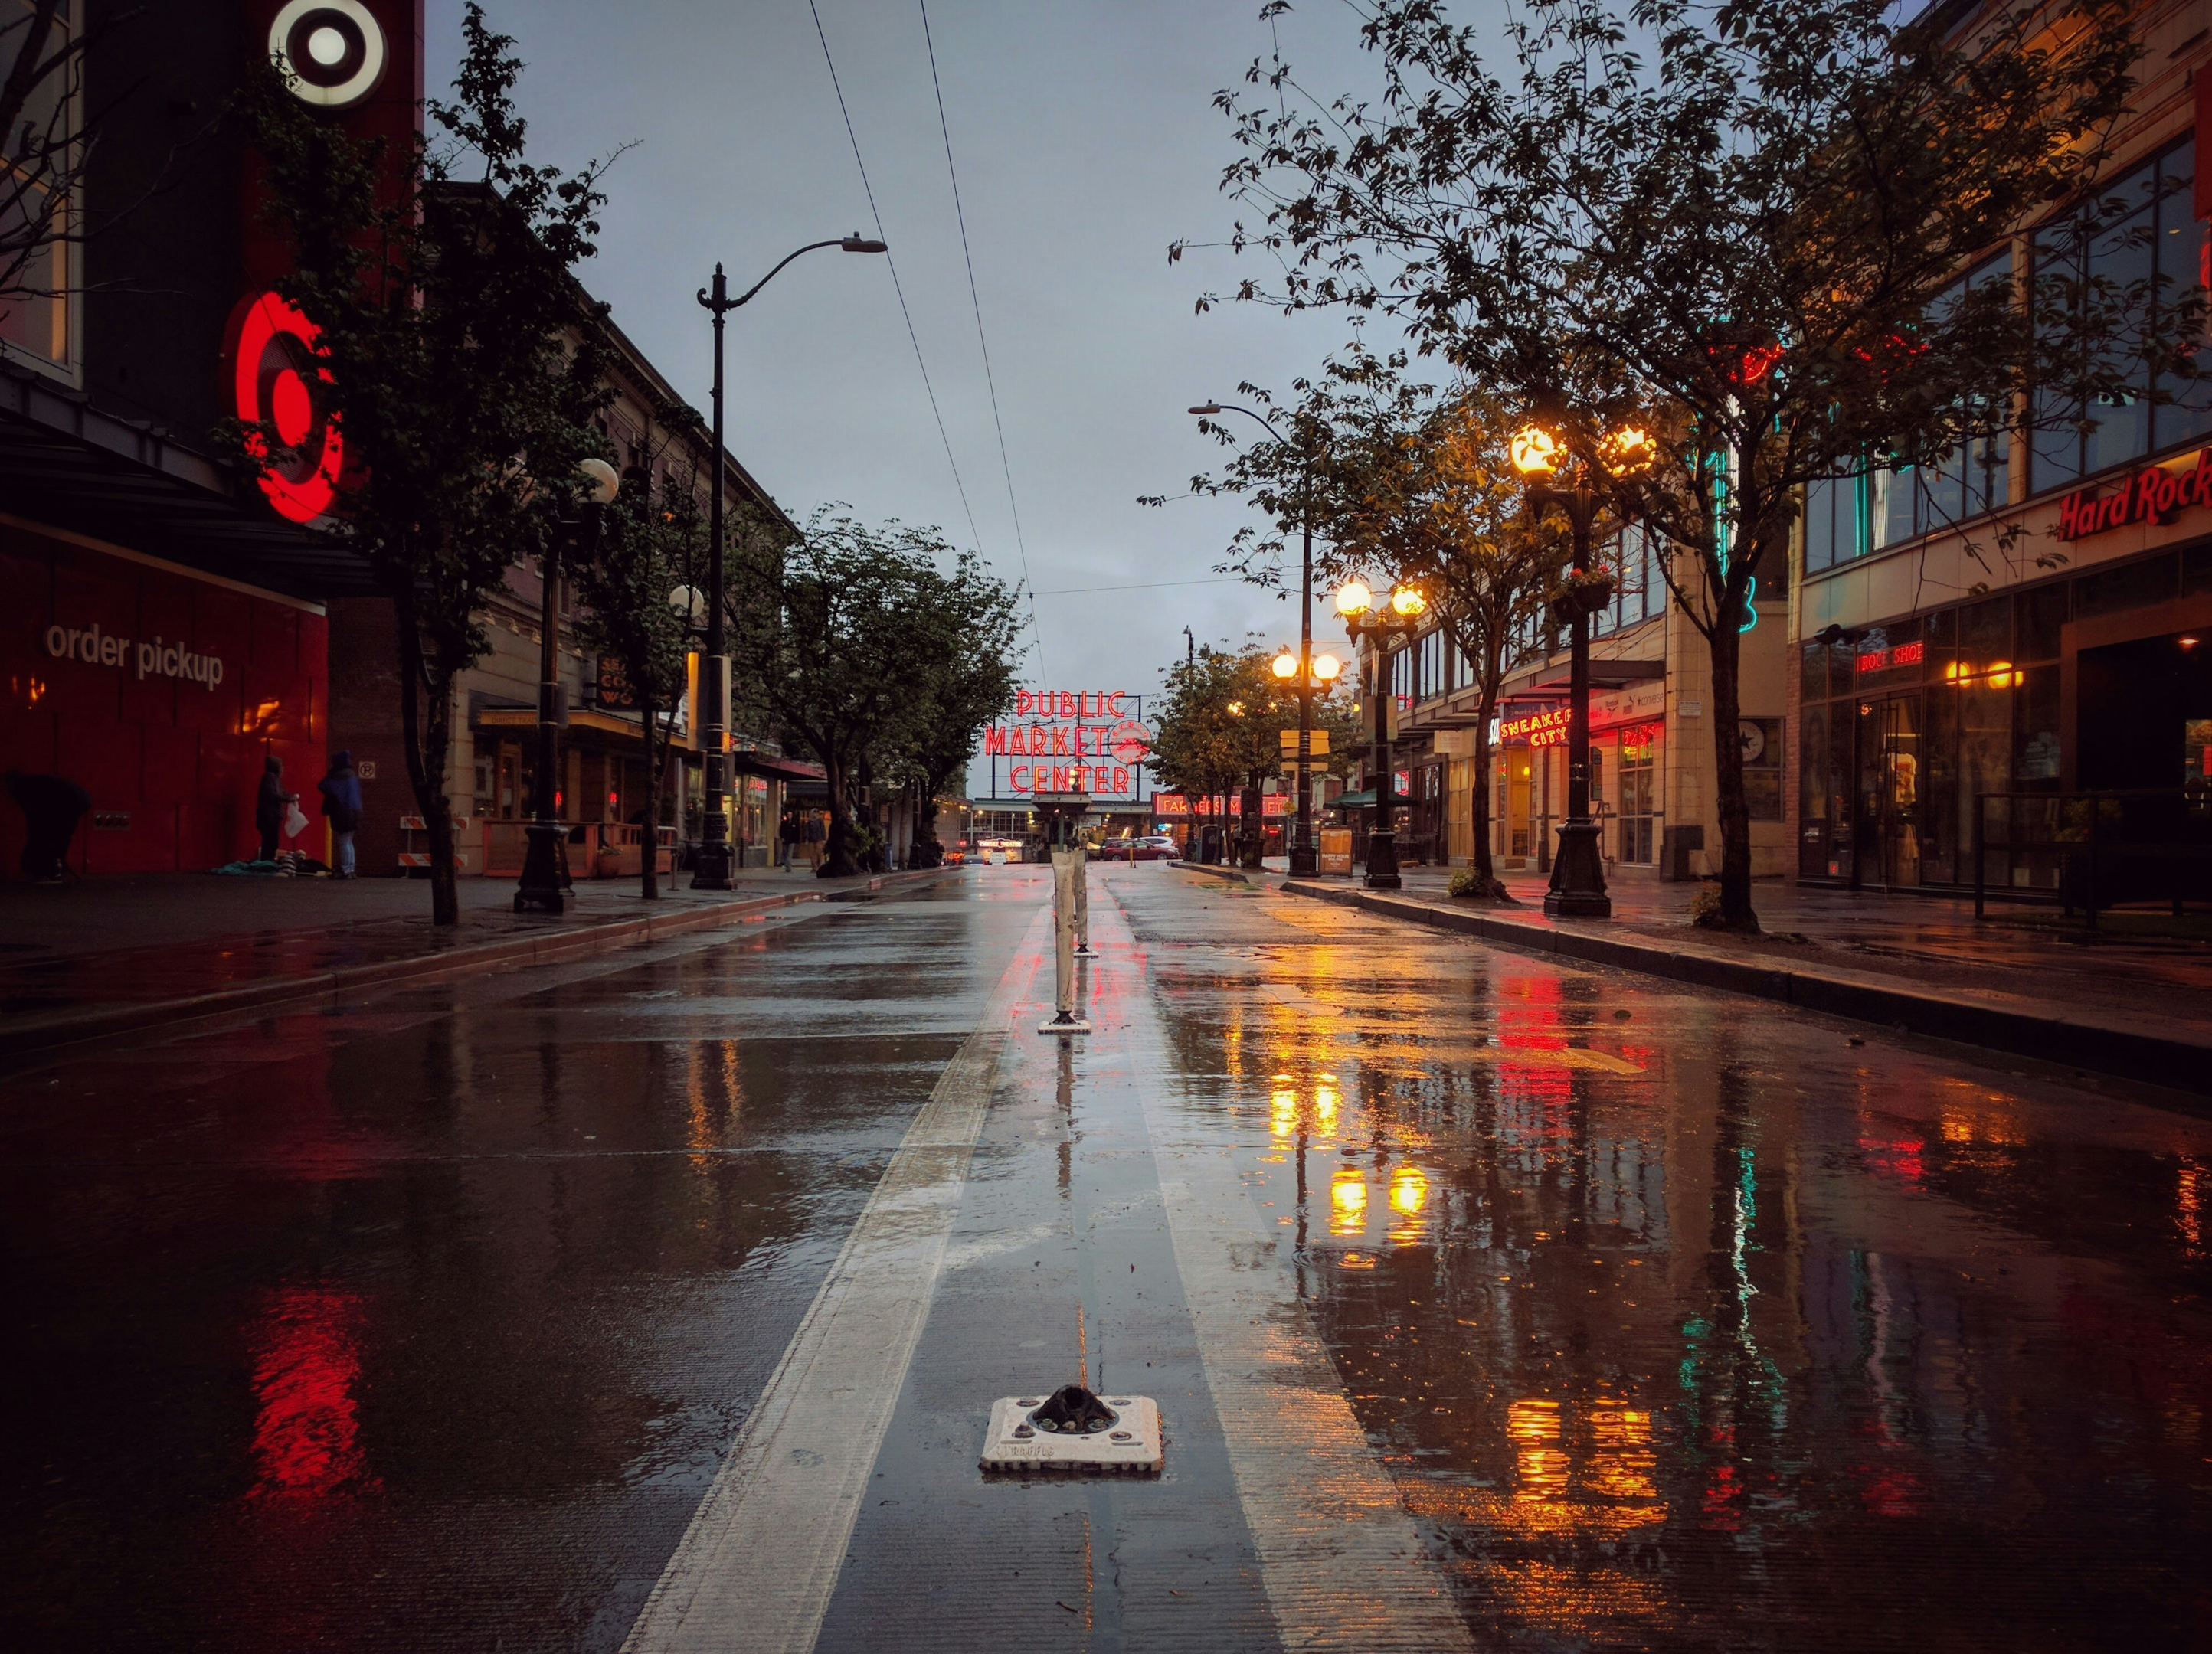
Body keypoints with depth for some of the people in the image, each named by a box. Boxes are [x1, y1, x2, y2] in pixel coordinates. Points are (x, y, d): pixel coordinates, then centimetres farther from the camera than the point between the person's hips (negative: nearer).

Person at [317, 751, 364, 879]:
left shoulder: (340, 775, -13)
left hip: (343, 813, -9)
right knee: (348, 842, 13)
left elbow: (322, 786, -16)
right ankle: (350, 870, 14)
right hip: (353, 812, 9)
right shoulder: (352, 774, 16)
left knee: (343, 842, -6)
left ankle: (345, 870, -8)